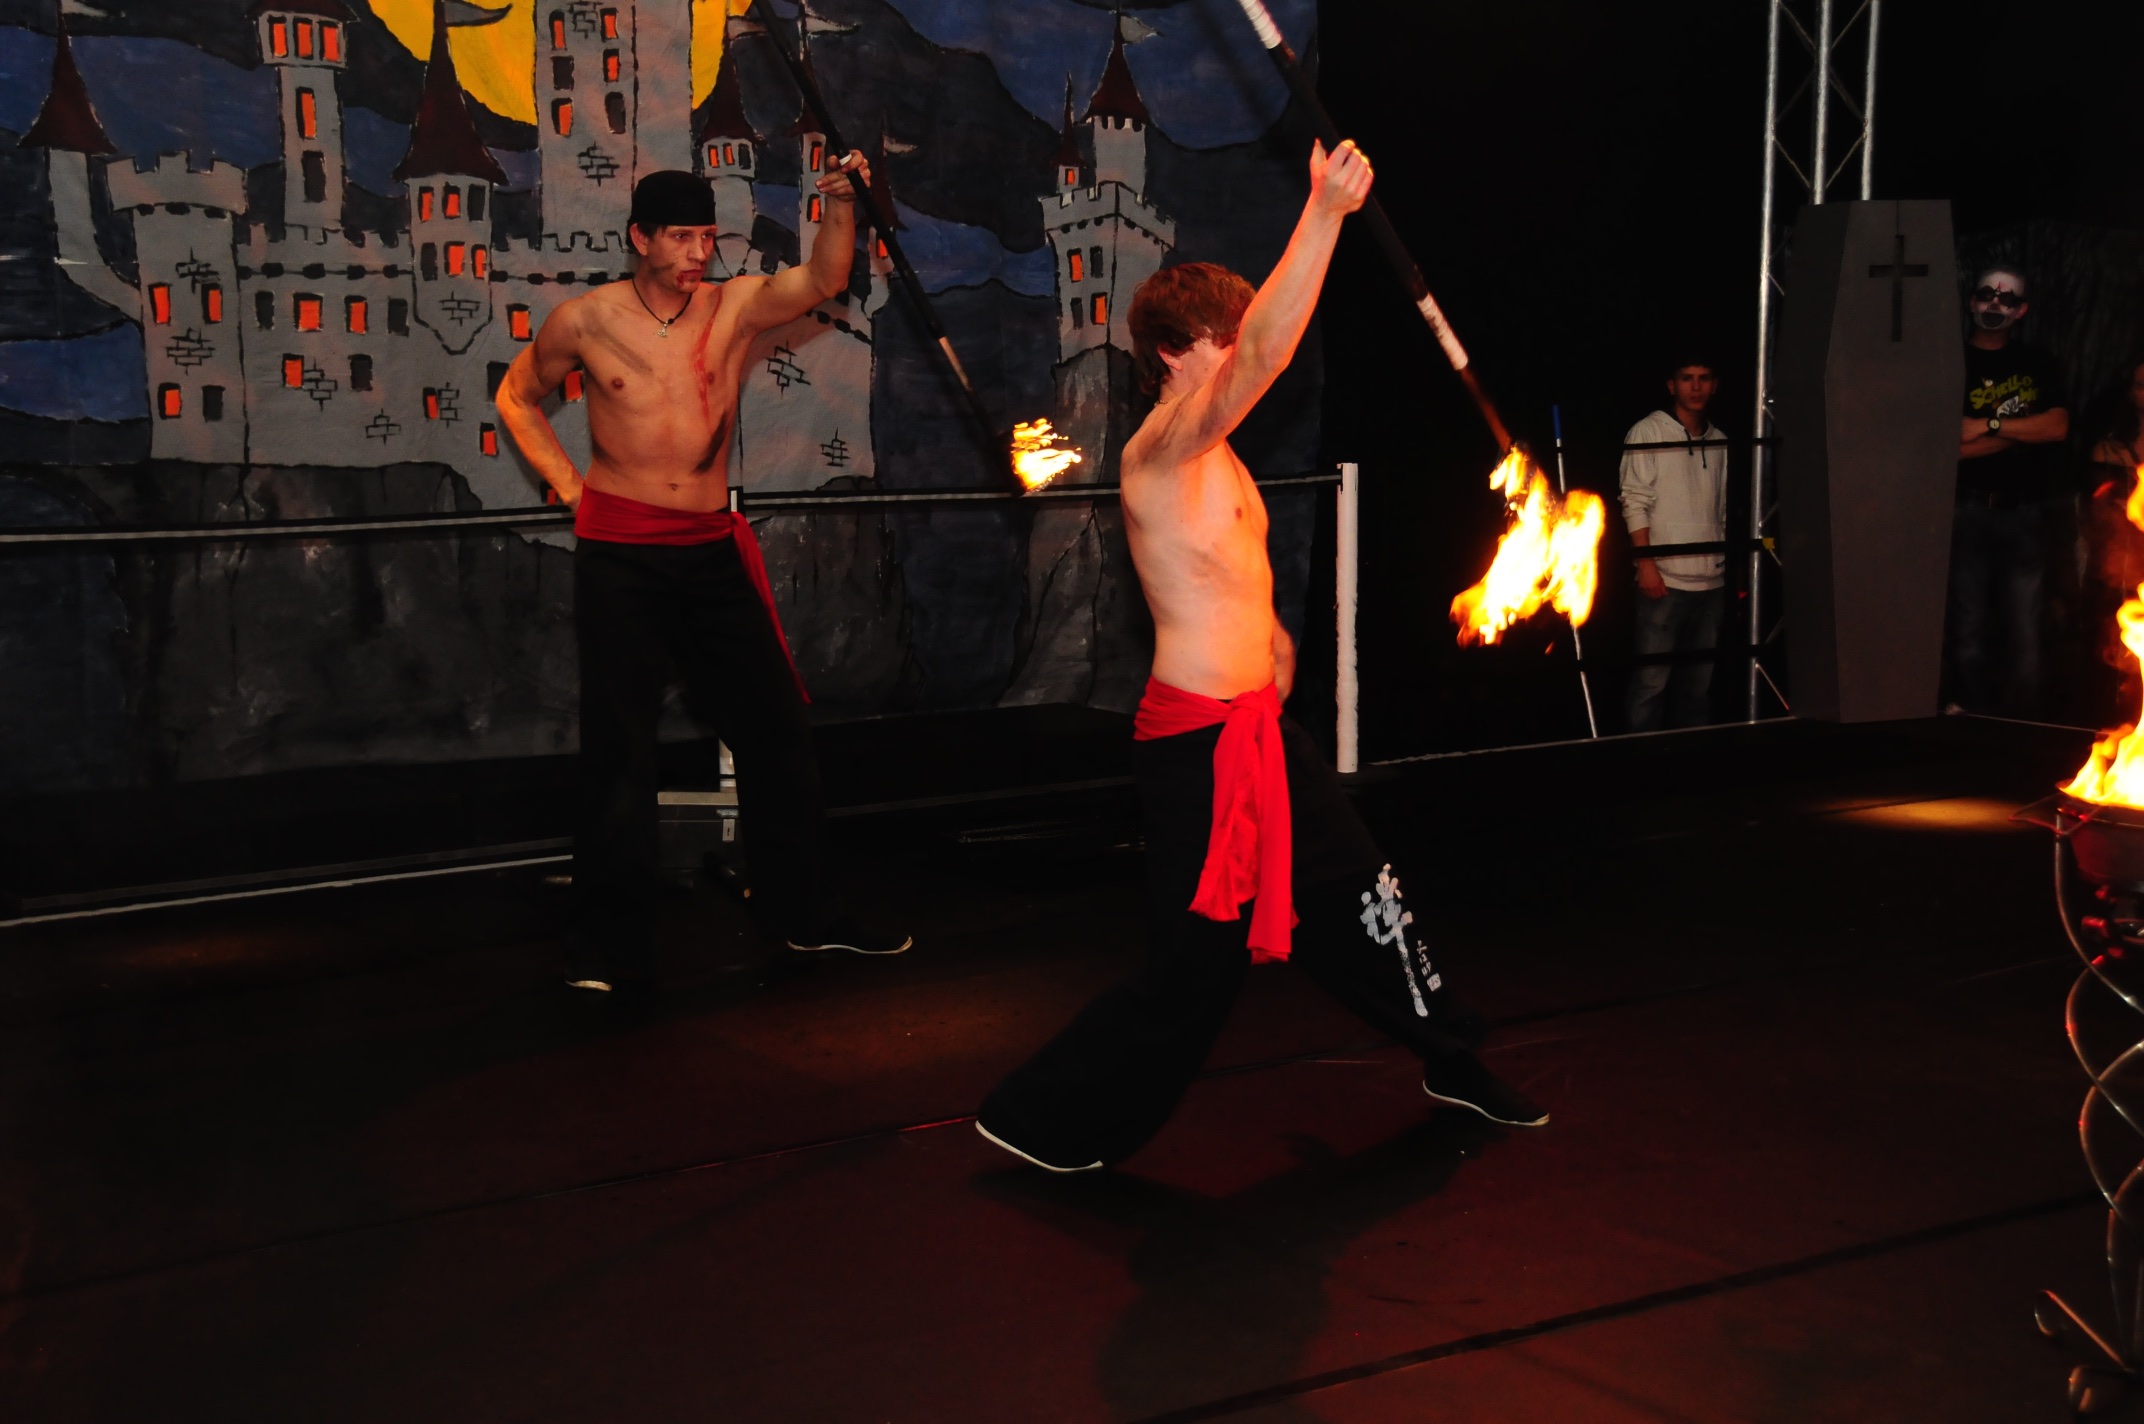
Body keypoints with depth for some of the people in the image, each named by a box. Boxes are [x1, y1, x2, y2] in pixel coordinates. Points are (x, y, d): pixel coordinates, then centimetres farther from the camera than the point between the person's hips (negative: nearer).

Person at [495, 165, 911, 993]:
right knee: (619, 745, -1)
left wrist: (840, 208, -34)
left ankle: (807, 914, 23)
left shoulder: (735, 306, 0)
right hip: (618, 552, -3)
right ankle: (607, 947, 7)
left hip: (711, 549, 3)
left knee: (776, 726, 8)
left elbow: (823, 281, -17)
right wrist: (569, 486, 3)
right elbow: (517, 396, 13)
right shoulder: (586, 321, -2)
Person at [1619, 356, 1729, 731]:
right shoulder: (1648, 433, 0)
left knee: (1700, 681, 9)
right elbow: (1634, 503, -6)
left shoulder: (1718, 442, 15)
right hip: (1665, 580, -5)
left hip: (1711, 582, 5)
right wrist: (1646, 563, -14)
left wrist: (1733, 572, 14)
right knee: (1652, 679, -8)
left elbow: (1722, 513, 20)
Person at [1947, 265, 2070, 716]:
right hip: (1971, 511, -2)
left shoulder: (2035, 365, 14)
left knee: (2025, 635, 0)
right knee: (1970, 632, 0)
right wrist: (2025, 430, -4)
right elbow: (1951, 446, -9)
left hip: (2025, 511, 3)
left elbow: (2058, 428, 0)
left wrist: (1990, 425, -9)